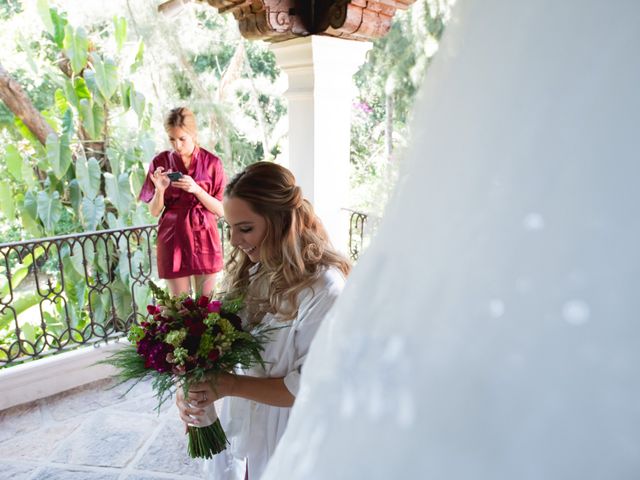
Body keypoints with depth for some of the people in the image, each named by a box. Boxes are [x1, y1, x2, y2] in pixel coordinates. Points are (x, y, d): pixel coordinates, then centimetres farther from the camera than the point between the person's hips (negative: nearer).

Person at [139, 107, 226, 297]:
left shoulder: (212, 162, -3)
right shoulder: (160, 162, 0)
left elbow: (221, 210, -4)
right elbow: (154, 211, 3)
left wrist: (196, 189, -18)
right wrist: (160, 190, -17)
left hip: (204, 238, 0)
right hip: (173, 239, 1)